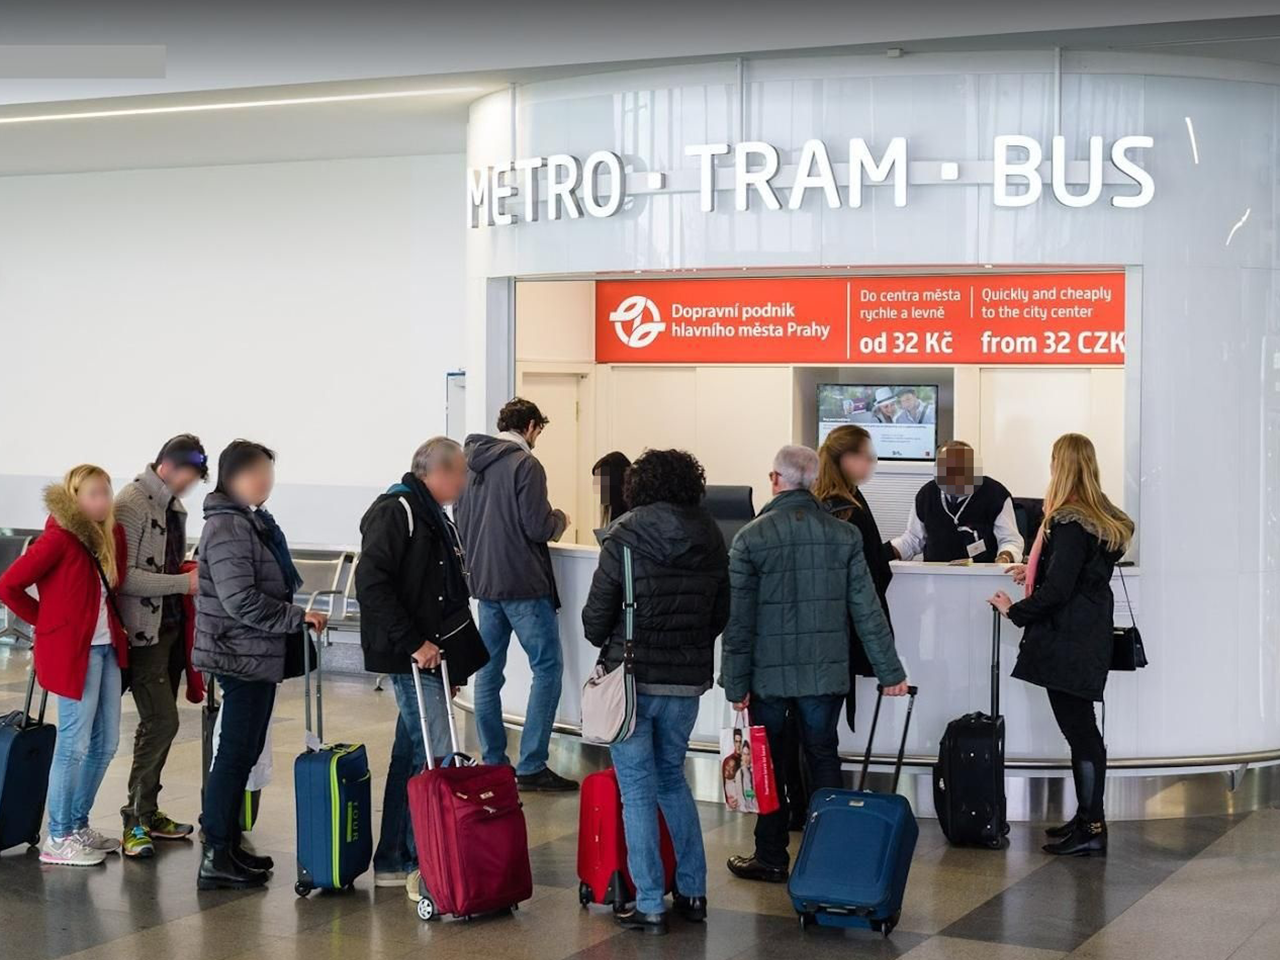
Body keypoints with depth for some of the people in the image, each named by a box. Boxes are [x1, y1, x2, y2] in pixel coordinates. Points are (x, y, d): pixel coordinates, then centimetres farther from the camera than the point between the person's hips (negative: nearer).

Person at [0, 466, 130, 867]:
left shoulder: (109, 536, 7)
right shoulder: (60, 539, -15)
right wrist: (48, 621, -3)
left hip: (107, 648, 8)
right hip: (73, 651, -8)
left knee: (104, 744, 13)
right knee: (75, 744, -3)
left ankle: (78, 825, 26)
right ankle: (57, 838, 7)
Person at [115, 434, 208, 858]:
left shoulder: (174, 507, 12)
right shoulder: (131, 505, -16)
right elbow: (123, 577, -22)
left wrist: (192, 575, 3)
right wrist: (183, 582, -23)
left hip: (172, 628, 9)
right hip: (143, 631, -9)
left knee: (159, 723, 13)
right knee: (161, 721, -11)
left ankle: (147, 810, 23)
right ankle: (135, 821, -3)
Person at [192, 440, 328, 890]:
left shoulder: (252, 521, 16)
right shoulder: (228, 528, -18)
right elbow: (241, 601, -24)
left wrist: (295, 614, 19)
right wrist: (298, 616, -19)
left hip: (256, 656, 10)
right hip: (243, 656, -10)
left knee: (244, 752, 15)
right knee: (237, 753, -6)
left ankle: (227, 845, 24)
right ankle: (216, 859, -1)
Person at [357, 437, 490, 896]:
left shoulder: (433, 517, 19)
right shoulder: (394, 512, -11)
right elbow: (371, 583, -20)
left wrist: (456, 664, 18)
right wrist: (413, 643, -20)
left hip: (431, 657, 10)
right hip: (410, 659, -10)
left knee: (411, 755, 13)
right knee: (436, 759, -11)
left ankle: (393, 861, 21)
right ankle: (424, 862, -6)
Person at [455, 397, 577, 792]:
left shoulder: (473, 464, 9)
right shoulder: (525, 465, -13)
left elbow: (460, 521, 15)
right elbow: (538, 526, -18)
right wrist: (560, 519, 3)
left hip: (484, 581, 8)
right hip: (523, 582, -7)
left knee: (488, 671, 12)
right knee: (547, 667, -2)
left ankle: (492, 761, 16)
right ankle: (531, 766, -6)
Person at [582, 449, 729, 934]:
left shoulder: (624, 538, -10)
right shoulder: (711, 542, 2)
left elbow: (596, 615, -8)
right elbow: (721, 616, 9)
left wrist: (609, 644, 13)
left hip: (632, 677, -4)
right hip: (687, 679, 4)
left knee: (638, 791, 3)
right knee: (672, 777, 21)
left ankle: (650, 905, 4)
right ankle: (692, 892, 22)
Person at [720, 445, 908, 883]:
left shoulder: (751, 538, -8)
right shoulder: (844, 535, -1)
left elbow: (738, 619, -8)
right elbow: (867, 609, 0)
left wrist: (735, 682, -2)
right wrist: (890, 671, 6)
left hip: (768, 674, -2)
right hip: (826, 672, 2)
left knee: (769, 765, 9)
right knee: (823, 758, 12)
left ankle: (771, 857, 15)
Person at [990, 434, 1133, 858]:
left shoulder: (1069, 523, -17)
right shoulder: (1102, 518, 11)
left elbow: (1058, 588, -20)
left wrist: (1015, 610, -9)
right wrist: (1034, 572, 27)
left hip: (1068, 643, -9)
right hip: (1089, 637, 9)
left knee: (1080, 730, -6)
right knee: (1081, 729, 14)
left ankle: (1091, 829, -2)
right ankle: (1087, 819, 21)